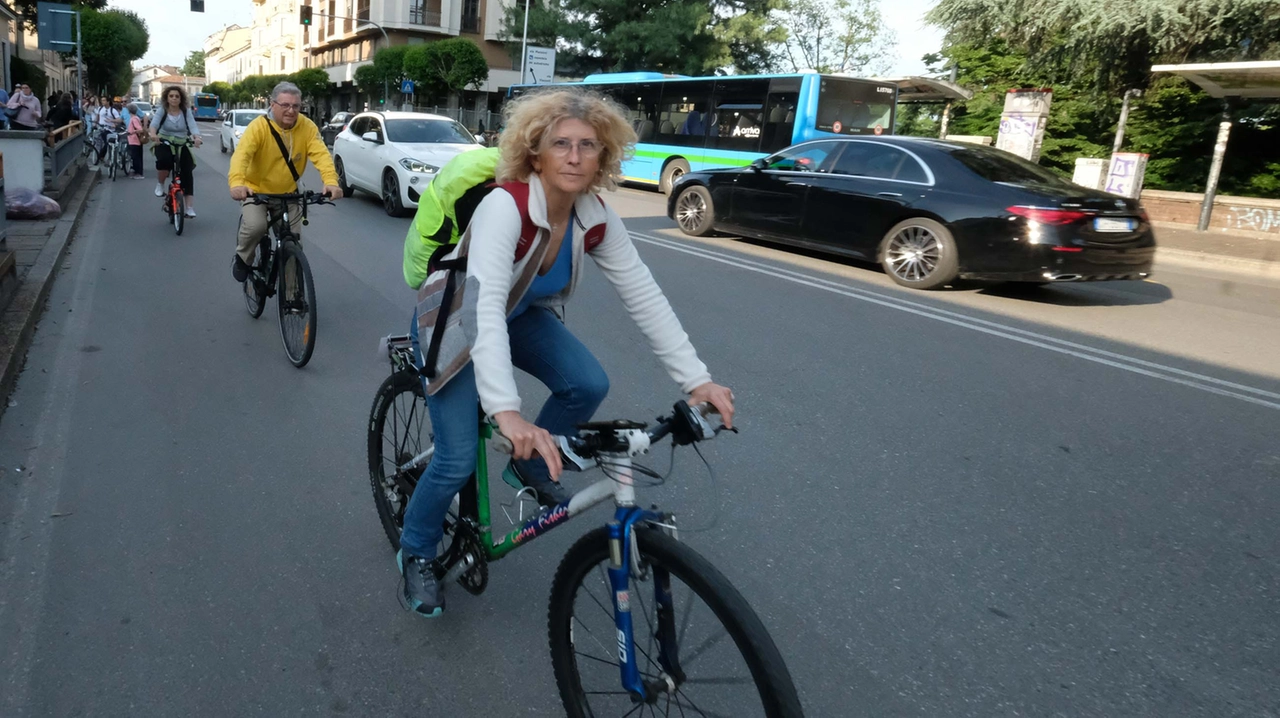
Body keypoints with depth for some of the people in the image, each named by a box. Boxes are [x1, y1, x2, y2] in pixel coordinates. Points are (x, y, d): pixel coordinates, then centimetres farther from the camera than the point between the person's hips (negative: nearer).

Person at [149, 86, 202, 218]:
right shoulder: (162, 111, -5)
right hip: (164, 144, -1)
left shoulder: (186, 112, -4)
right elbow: (154, 123, -21)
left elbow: (193, 125, -18)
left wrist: (197, 137, -40)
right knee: (164, 160, -34)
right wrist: (153, 134, -43)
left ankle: (190, 208, -9)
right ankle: (160, 184, -3)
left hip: (182, 145, 1)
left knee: (187, 173, -11)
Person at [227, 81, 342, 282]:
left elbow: (321, 154, -26)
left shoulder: (307, 127, -14)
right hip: (256, 189, -3)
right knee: (256, 226, -27)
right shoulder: (259, 126, -22)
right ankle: (242, 258, 5)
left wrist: (331, 181, -47)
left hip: (288, 192, 3)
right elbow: (241, 154, -35)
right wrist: (236, 182, -55)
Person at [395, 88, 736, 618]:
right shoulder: (505, 205, -35)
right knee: (459, 460, -12)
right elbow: (484, 307, -47)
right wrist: (506, 411, -59)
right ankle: (416, 553, 18)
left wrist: (697, 379, -26)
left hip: (518, 316, 5)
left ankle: (530, 467, 11)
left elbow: (643, 296, -18)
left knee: (589, 385, -19)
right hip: (451, 320, -5)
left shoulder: (596, 218, -17)